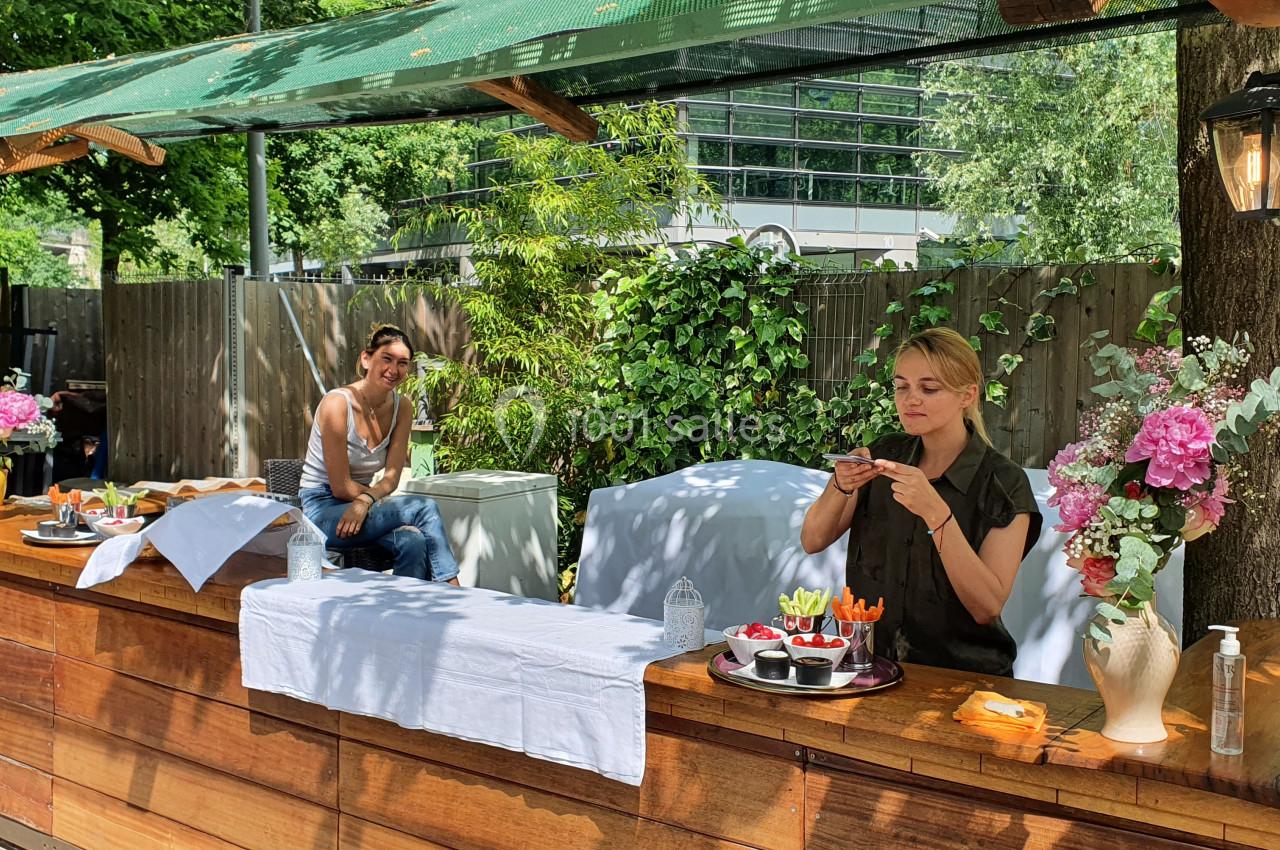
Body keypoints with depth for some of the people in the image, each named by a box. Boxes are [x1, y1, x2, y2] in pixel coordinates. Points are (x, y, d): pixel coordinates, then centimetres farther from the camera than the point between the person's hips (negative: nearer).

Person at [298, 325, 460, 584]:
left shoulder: (402, 408, 2)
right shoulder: (337, 403, -18)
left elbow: (392, 476, -2)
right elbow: (341, 487, -17)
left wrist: (365, 500, -21)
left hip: (359, 505, 6)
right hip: (322, 511, -5)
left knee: (412, 541, -30)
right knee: (424, 508, -24)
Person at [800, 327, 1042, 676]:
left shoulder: (1004, 482, -7)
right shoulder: (885, 455, 6)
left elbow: (987, 607, -16)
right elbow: (812, 541, 3)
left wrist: (935, 513, -26)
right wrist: (840, 487, -17)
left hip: (962, 671, -3)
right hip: (870, 662, 4)